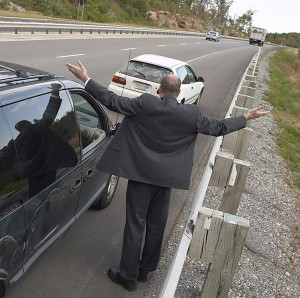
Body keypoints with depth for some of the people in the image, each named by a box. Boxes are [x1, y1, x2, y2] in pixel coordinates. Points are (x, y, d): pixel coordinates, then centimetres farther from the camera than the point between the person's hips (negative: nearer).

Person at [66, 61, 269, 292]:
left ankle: (129, 275, 18)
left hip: (140, 174, -2)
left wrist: (86, 79, -5)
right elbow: (219, 128, 3)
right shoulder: (192, 115, -7)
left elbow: (112, 101, -14)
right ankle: (145, 269, 34)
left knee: (135, 225, 7)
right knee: (156, 225, 18)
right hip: (166, 177, 3)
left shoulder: (144, 104, -14)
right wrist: (247, 117, 17)